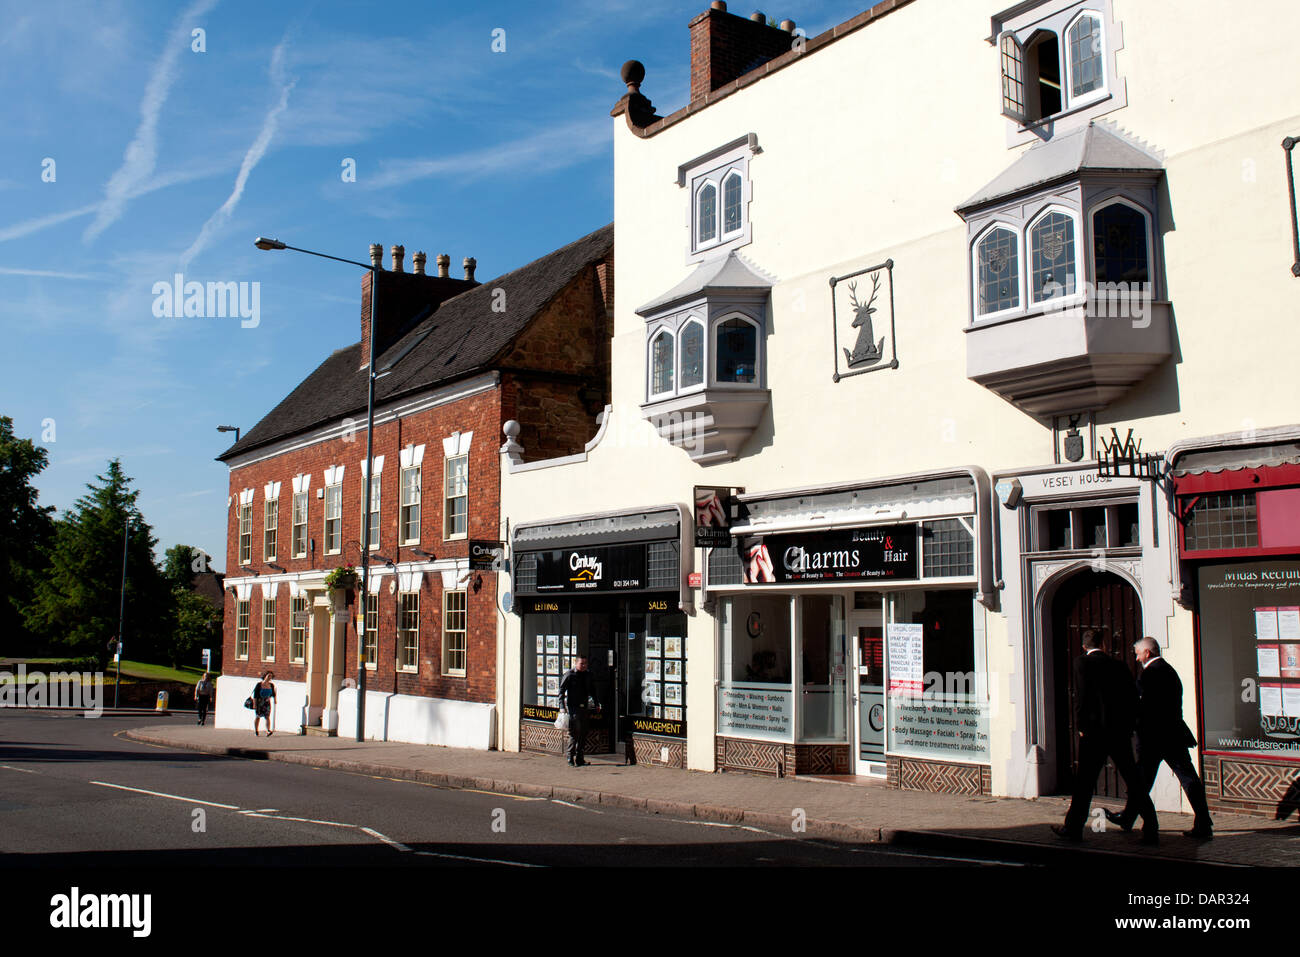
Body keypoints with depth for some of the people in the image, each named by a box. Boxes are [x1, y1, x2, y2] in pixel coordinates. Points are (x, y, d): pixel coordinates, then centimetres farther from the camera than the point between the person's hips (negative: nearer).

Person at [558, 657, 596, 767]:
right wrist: (562, 707, -14)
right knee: (574, 732, -11)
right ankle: (571, 757, -5)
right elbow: (562, 690, -6)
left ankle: (579, 758, 16)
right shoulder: (569, 674, -6)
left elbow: (592, 690, 24)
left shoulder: (588, 675, 11)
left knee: (583, 733, 7)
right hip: (572, 707, -6)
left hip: (583, 707, 6)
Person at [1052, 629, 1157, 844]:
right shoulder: (1119, 665, 10)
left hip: (1095, 730, -4)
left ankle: (1073, 827, 12)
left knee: (1084, 781, 4)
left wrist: (1080, 726, -5)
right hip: (1121, 732, 4)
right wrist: (1128, 726, 12)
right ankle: (1150, 830, 3)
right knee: (1134, 782, 7)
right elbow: (1133, 696, 8)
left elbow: (1081, 694, -11)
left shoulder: (1082, 662, -3)